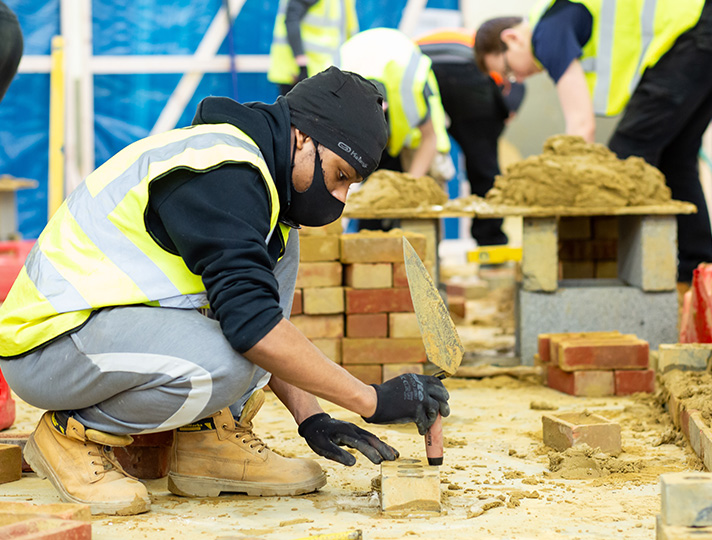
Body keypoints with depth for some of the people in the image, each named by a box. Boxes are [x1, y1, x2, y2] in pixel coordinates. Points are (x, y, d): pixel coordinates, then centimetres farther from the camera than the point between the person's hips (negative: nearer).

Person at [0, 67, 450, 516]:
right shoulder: (220, 171, -21)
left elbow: (264, 312, 18)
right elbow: (252, 326, -28)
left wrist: (310, 417, 6)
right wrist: (372, 400, -23)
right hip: (49, 346, -10)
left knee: (277, 243, 6)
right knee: (226, 366, -34)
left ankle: (213, 437, 1)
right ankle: (75, 432, -8)